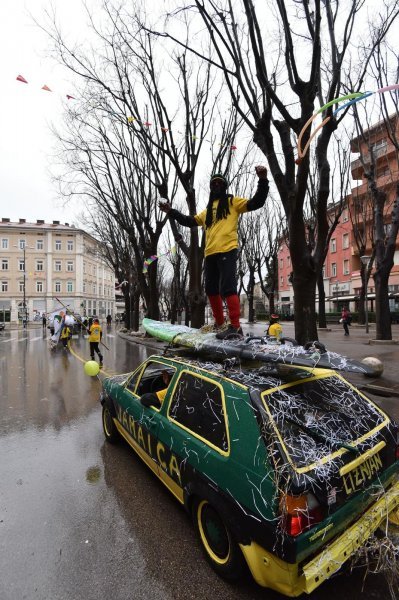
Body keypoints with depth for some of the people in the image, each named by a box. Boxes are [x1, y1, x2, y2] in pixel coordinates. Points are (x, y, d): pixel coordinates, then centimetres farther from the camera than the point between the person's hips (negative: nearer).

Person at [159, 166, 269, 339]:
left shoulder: (232, 202, 12)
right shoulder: (207, 210, 29)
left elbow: (256, 203, 2)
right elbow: (190, 221, 32)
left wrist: (263, 180, -9)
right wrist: (171, 212, 26)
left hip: (227, 251, -7)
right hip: (210, 254, 7)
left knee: (227, 288, -16)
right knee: (211, 289, 9)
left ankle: (235, 326, -14)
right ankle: (219, 323, 22)